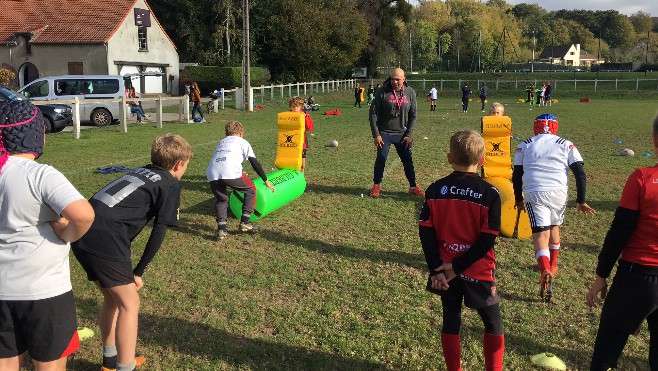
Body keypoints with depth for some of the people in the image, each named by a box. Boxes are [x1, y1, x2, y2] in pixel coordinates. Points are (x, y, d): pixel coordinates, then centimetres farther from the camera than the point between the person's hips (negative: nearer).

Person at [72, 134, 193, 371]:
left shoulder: (140, 171, 24)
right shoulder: (171, 184, 4)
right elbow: (159, 232, -1)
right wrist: (138, 272, 6)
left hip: (82, 235, 8)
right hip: (105, 241, -8)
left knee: (112, 297, 23)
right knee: (129, 304, 5)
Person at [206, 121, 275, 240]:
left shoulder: (221, 142, 36)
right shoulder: (242, 142, 24)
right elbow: (254, 162, 19)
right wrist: (266, 180, 26)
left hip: (212, 174, 4)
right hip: (230, 172, -4)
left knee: (221, 199, 25)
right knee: (251, 190, 20)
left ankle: (221, 229, 9)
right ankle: (245, 222, 16)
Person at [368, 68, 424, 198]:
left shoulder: (410, 93, -1)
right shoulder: (382, 92, -10)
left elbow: (413, 116, 5)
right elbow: (373, 114, -6)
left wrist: (409, 135, -2)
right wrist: (376, 135, -10)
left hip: (402, 134, 2)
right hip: (384, 133, -2)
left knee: (408, 160, 4)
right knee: (381, 159, -3)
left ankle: (413, 187, 17)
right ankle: (376, 186, 13)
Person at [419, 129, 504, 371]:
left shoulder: (435, 190, -6)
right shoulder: (490, 193, -13)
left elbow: (425, 232, -8)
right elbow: (488, 240, -17)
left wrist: (436, 269, -7)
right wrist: (456, 267, -14)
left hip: (444, 271, 3)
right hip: (478, 272, -2)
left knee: (450, 322, 17)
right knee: (493, 324, 17)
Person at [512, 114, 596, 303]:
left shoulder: (524, 146, 12)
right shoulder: (566, 145, 12)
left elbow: (516, 176, 12)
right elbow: (581, 174, 4)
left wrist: (518, 199, 23)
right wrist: (580, 201, 9)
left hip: (534, 193, -2)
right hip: (558, 193, 2)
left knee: (541, 234, -5)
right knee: (554, 227, 24)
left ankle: (546, 272, -28)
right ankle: (552, 267, 37)